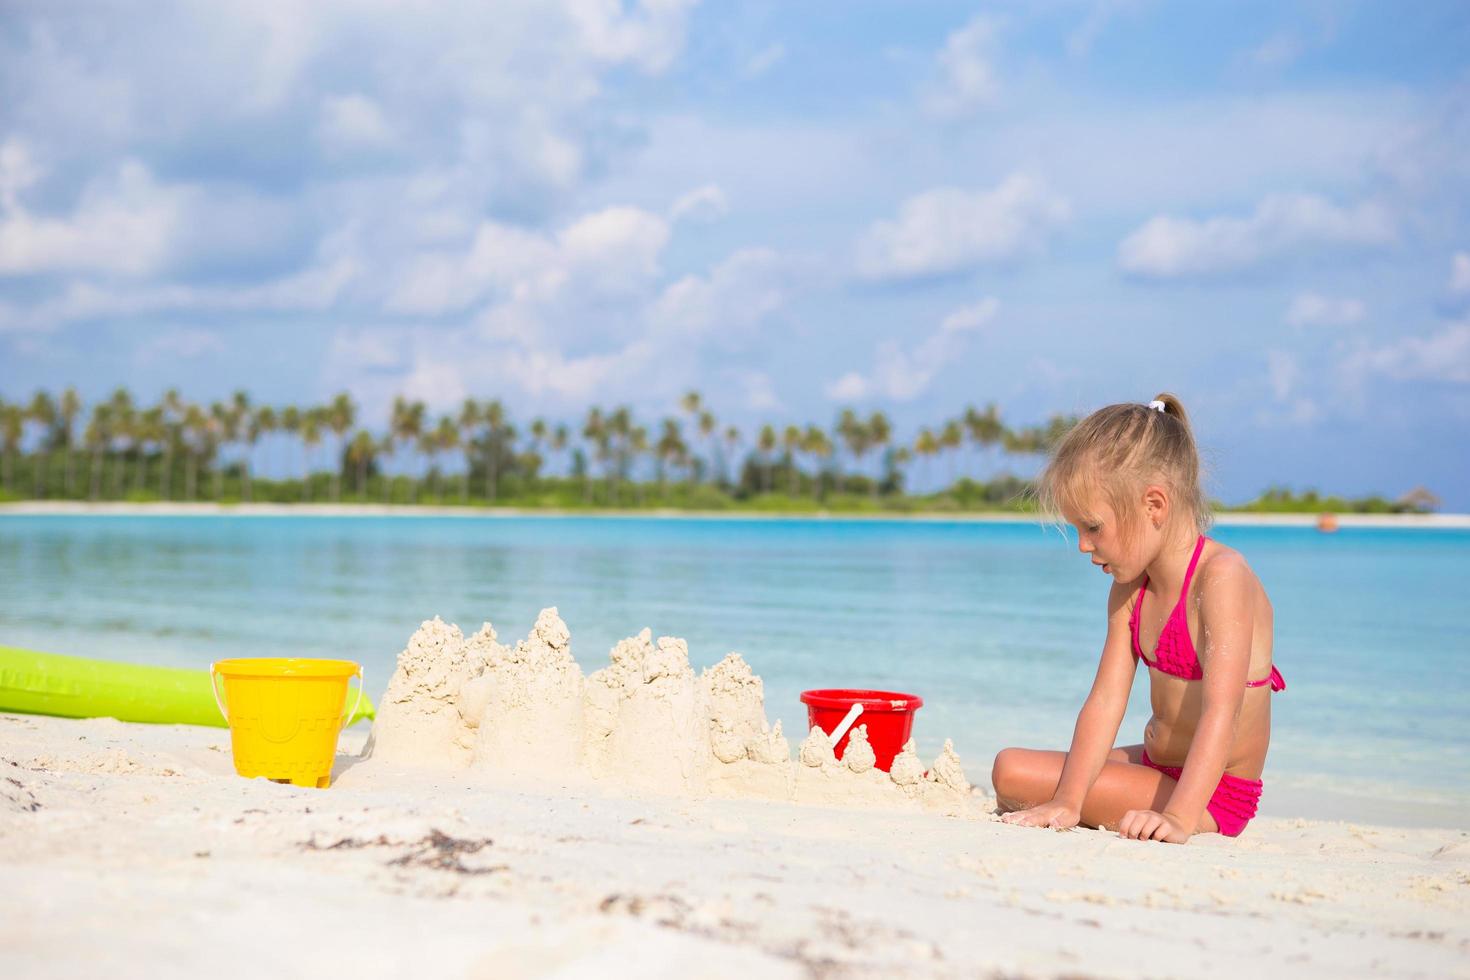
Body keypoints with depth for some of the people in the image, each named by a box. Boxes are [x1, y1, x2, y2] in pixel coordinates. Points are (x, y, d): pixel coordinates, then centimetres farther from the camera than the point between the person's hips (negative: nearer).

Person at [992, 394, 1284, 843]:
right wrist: (1067, 803, -17)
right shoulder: (1130, 590, 5)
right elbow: (1106, 702, -5)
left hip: (1211, 797, -9)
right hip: (1156, 767, 9)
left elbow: (1221, 713, -31)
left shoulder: (1221, 576, -22)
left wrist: (1179, 818, -41)